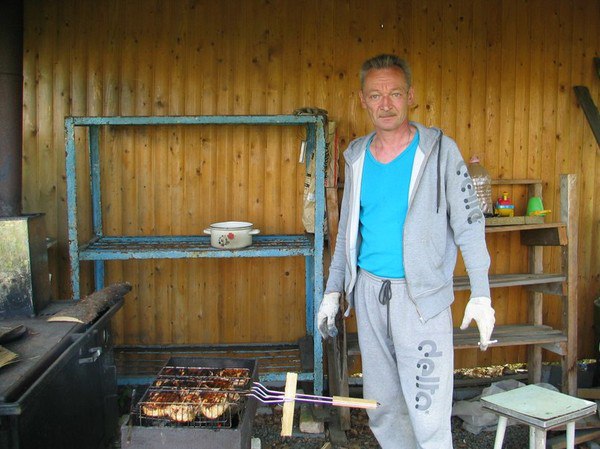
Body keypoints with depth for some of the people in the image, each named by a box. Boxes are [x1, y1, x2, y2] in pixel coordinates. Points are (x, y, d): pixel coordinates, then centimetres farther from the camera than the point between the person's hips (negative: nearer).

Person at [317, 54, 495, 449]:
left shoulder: (440, 150, -6)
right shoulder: (357, 156, 8)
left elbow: (469, 223, -5)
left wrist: (481, 294, -11)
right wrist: (333, 290, 12)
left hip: (421, 296, -5)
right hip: (368, 291, 5)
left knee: (427, 412, -4)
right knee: (382, 407, 14)